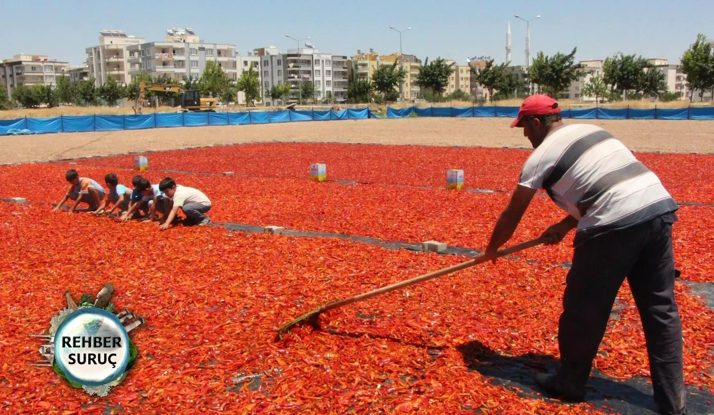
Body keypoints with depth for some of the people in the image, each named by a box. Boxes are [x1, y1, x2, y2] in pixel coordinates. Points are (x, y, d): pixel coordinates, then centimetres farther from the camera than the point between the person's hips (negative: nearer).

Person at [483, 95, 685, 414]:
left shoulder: (542, 154, 2)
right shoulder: (592, 131, 24)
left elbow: (511, 215, 8)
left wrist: (492, 248, 24)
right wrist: (566, 225, 27)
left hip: (616, 224, -8)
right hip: (660, 207, 8)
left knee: (584, 308, 10)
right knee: (660, 309, 13)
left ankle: (569, 383, 26)